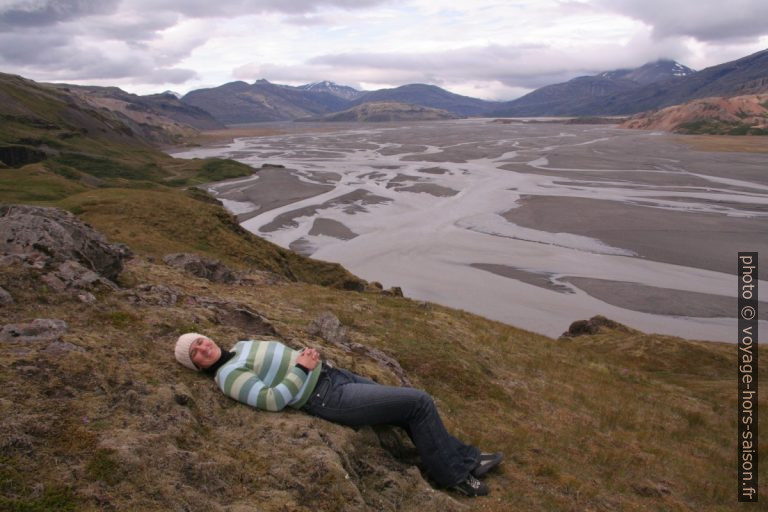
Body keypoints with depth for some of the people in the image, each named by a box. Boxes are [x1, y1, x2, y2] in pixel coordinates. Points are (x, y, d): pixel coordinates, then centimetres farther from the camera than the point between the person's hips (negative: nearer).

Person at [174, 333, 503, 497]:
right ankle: (454, 474, 5)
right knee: (420, 402, -10)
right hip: (328, 398, -9)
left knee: (410, 409, 8)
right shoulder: (228, 376, -10)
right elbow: (273, 399, -19)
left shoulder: (241, 347, 15)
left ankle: (465, 459, 20)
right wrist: (302, 368, -16)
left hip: (333, 374, 9)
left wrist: (307, 353, 5)